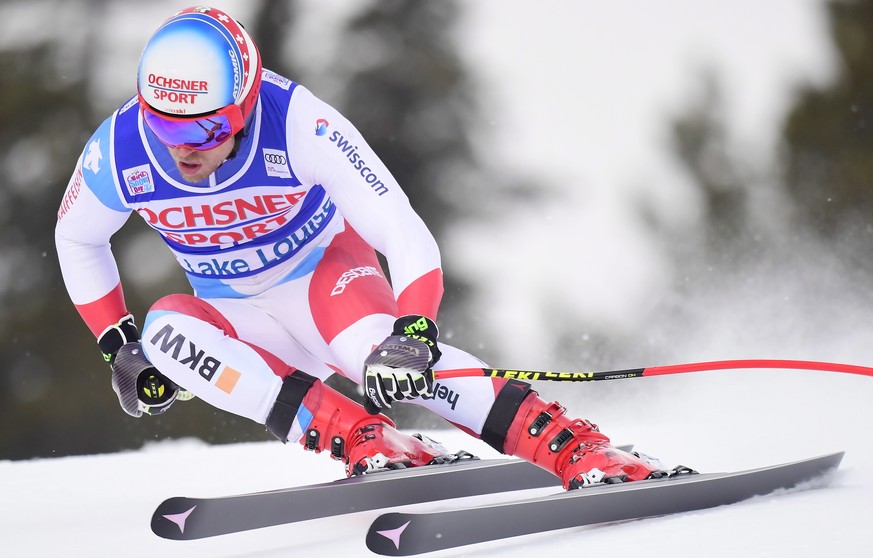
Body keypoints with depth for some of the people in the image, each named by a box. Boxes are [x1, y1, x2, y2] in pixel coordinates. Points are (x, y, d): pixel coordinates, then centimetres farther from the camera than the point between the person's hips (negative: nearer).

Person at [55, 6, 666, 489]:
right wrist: (118, 346, -1)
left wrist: (411, 334, -46)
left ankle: (585, 452, -44)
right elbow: (77, 241, 3)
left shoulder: (298, 123, -30)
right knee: (166, 328, -31)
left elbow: (406, 237, -30)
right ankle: (369, 441, -40)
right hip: (235, 317, 3)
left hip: (325, 275, -3)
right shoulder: (118, 153, -21)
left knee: (378, 347, -37)